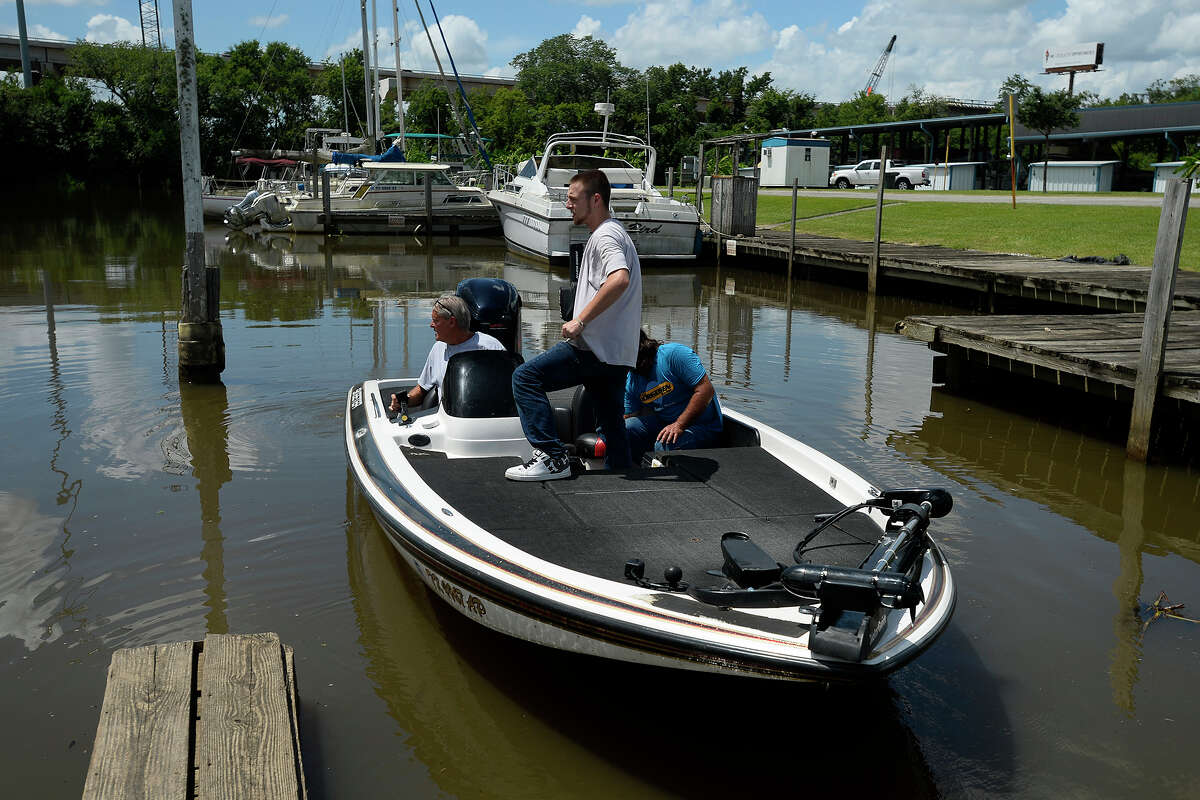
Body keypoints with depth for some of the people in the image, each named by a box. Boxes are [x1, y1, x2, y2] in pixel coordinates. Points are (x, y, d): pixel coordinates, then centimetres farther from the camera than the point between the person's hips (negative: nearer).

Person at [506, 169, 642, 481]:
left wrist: (580, 321, -26)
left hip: (595, 347, -10)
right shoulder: (616, 233, 23)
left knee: (526, 376, -9)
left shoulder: (605, 235, -10)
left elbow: (620, 279, -30)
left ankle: (552, 457, -12)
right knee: (611, 423, 15)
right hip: (617, 352, 10)